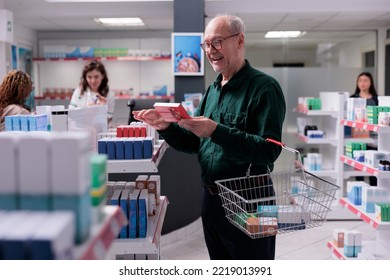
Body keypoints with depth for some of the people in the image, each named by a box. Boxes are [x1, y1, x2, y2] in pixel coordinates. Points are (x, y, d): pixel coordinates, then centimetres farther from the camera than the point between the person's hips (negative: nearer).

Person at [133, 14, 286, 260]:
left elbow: (269, 150, -24)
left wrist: (216, 131, -31)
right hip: (211, 200, 8)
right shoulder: (213, 89, 11)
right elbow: (196, 143, 13)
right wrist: (166, 127, -5)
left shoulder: (264, 88, -14)